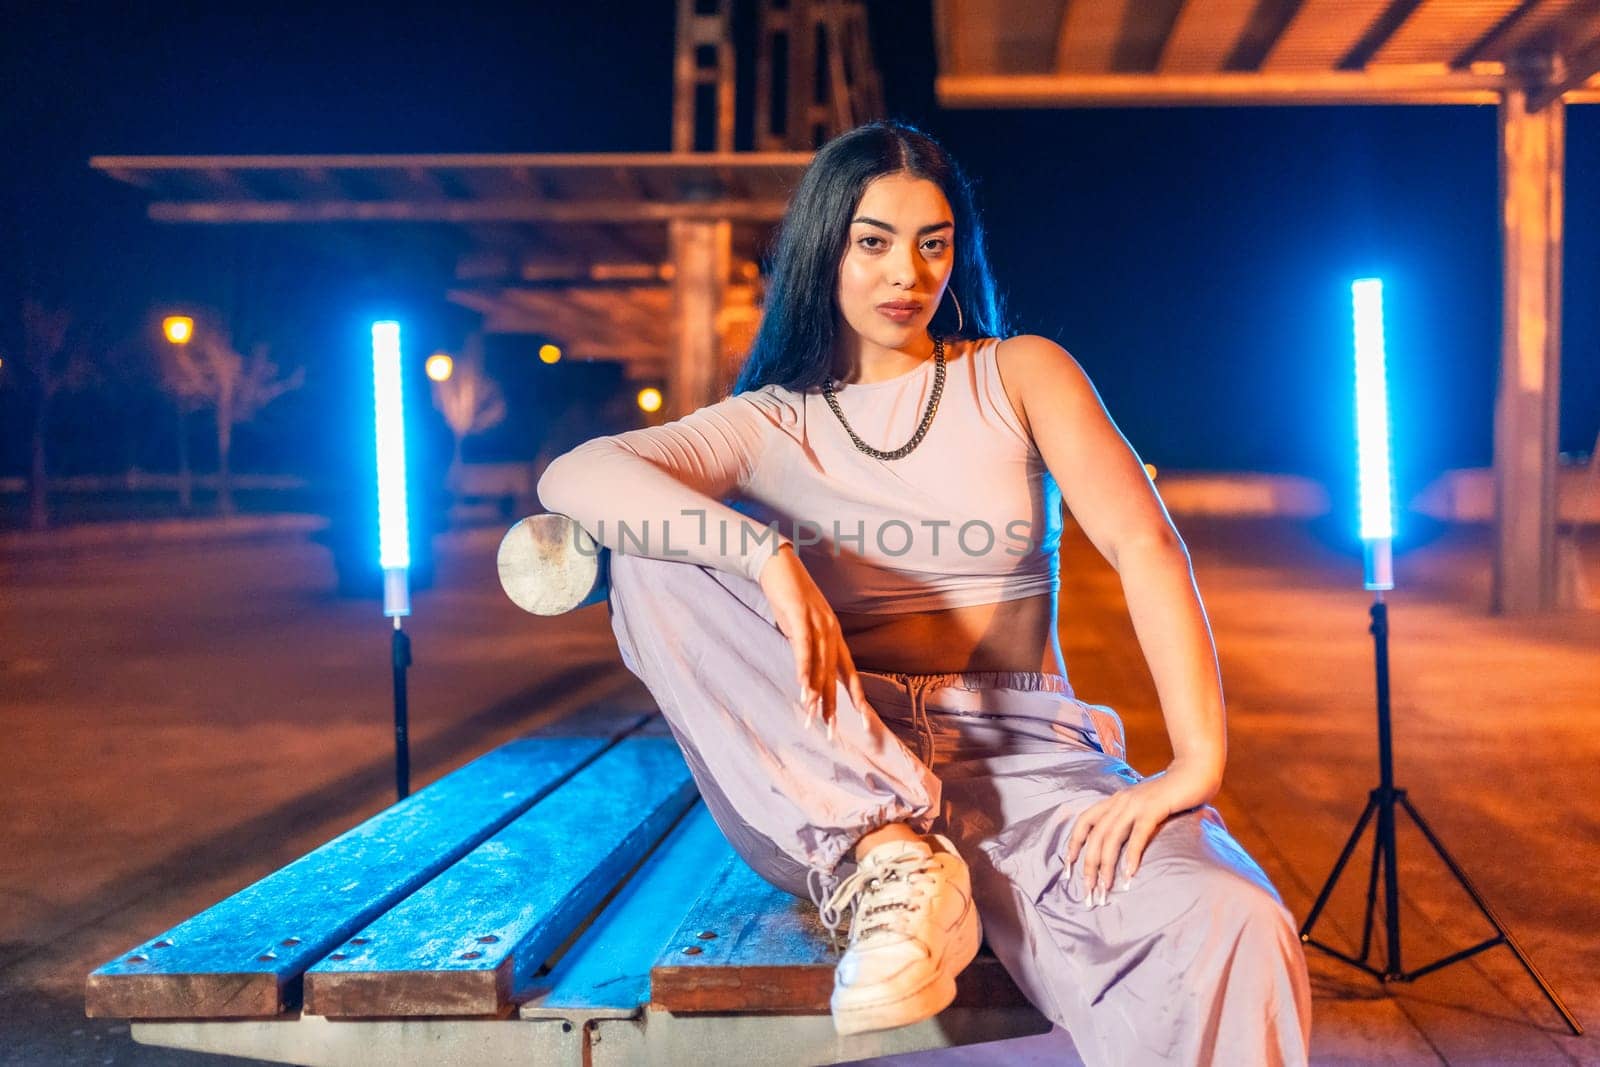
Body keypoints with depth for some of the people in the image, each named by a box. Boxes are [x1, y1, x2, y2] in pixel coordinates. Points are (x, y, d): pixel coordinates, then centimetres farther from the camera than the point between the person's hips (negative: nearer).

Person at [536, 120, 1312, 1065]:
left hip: (1018, 756, -2)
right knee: (653, 551, -21)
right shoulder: (771, 424, 9)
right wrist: (767, 556, -27)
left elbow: (1144, 544, -5)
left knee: (1232, 935, -33)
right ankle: (878, 856, -25)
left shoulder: (1018, 374, 9)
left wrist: (1200, 763, -20)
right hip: (824, 780, 3)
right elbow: (572, 477, -9)